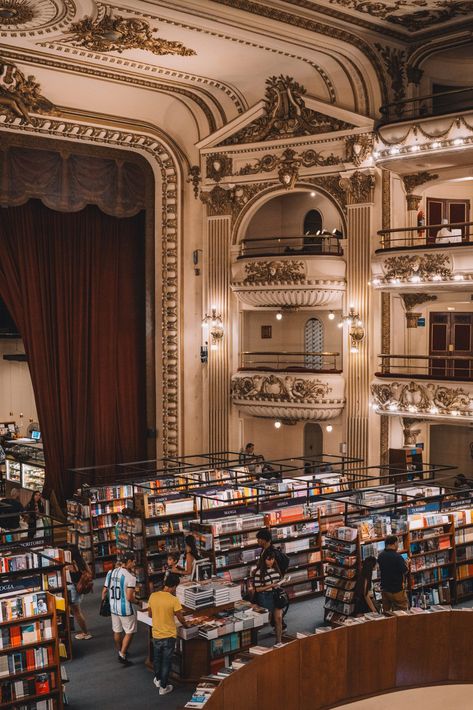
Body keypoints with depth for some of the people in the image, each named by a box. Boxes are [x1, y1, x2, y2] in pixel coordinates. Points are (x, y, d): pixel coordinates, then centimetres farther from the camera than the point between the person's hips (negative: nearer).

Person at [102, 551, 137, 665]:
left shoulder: (111, 573, 0)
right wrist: (137, 601, -5)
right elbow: (129, 597, -24)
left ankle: (120, 652, 35)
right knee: (129, 632, 9)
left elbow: (104, 591, 6)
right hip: (126, 609, -7)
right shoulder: (130, 577, -20)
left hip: (113, 607, 7)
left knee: (117, 631, 20)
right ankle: (122, 655, 7)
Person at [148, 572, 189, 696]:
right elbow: (180, 618, -11)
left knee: (157, 658, 25)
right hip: (169, 635, -4)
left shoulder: (153, 596, -10)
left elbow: (150, 614, 5)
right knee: (166, 661, 11)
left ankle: (158, 679, 44)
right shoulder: (174, 600, -22)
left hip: (156, 634, 4)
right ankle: (163, 687, 21)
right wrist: (186, 625, 10)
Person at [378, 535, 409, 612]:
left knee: (386, 612, 16)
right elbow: (405, 571, -13)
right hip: (397, 590, -7)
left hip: (384, 589, 7)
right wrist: (407, 564, 9)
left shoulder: (381, 556, 1)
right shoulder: (397, 557, -21)